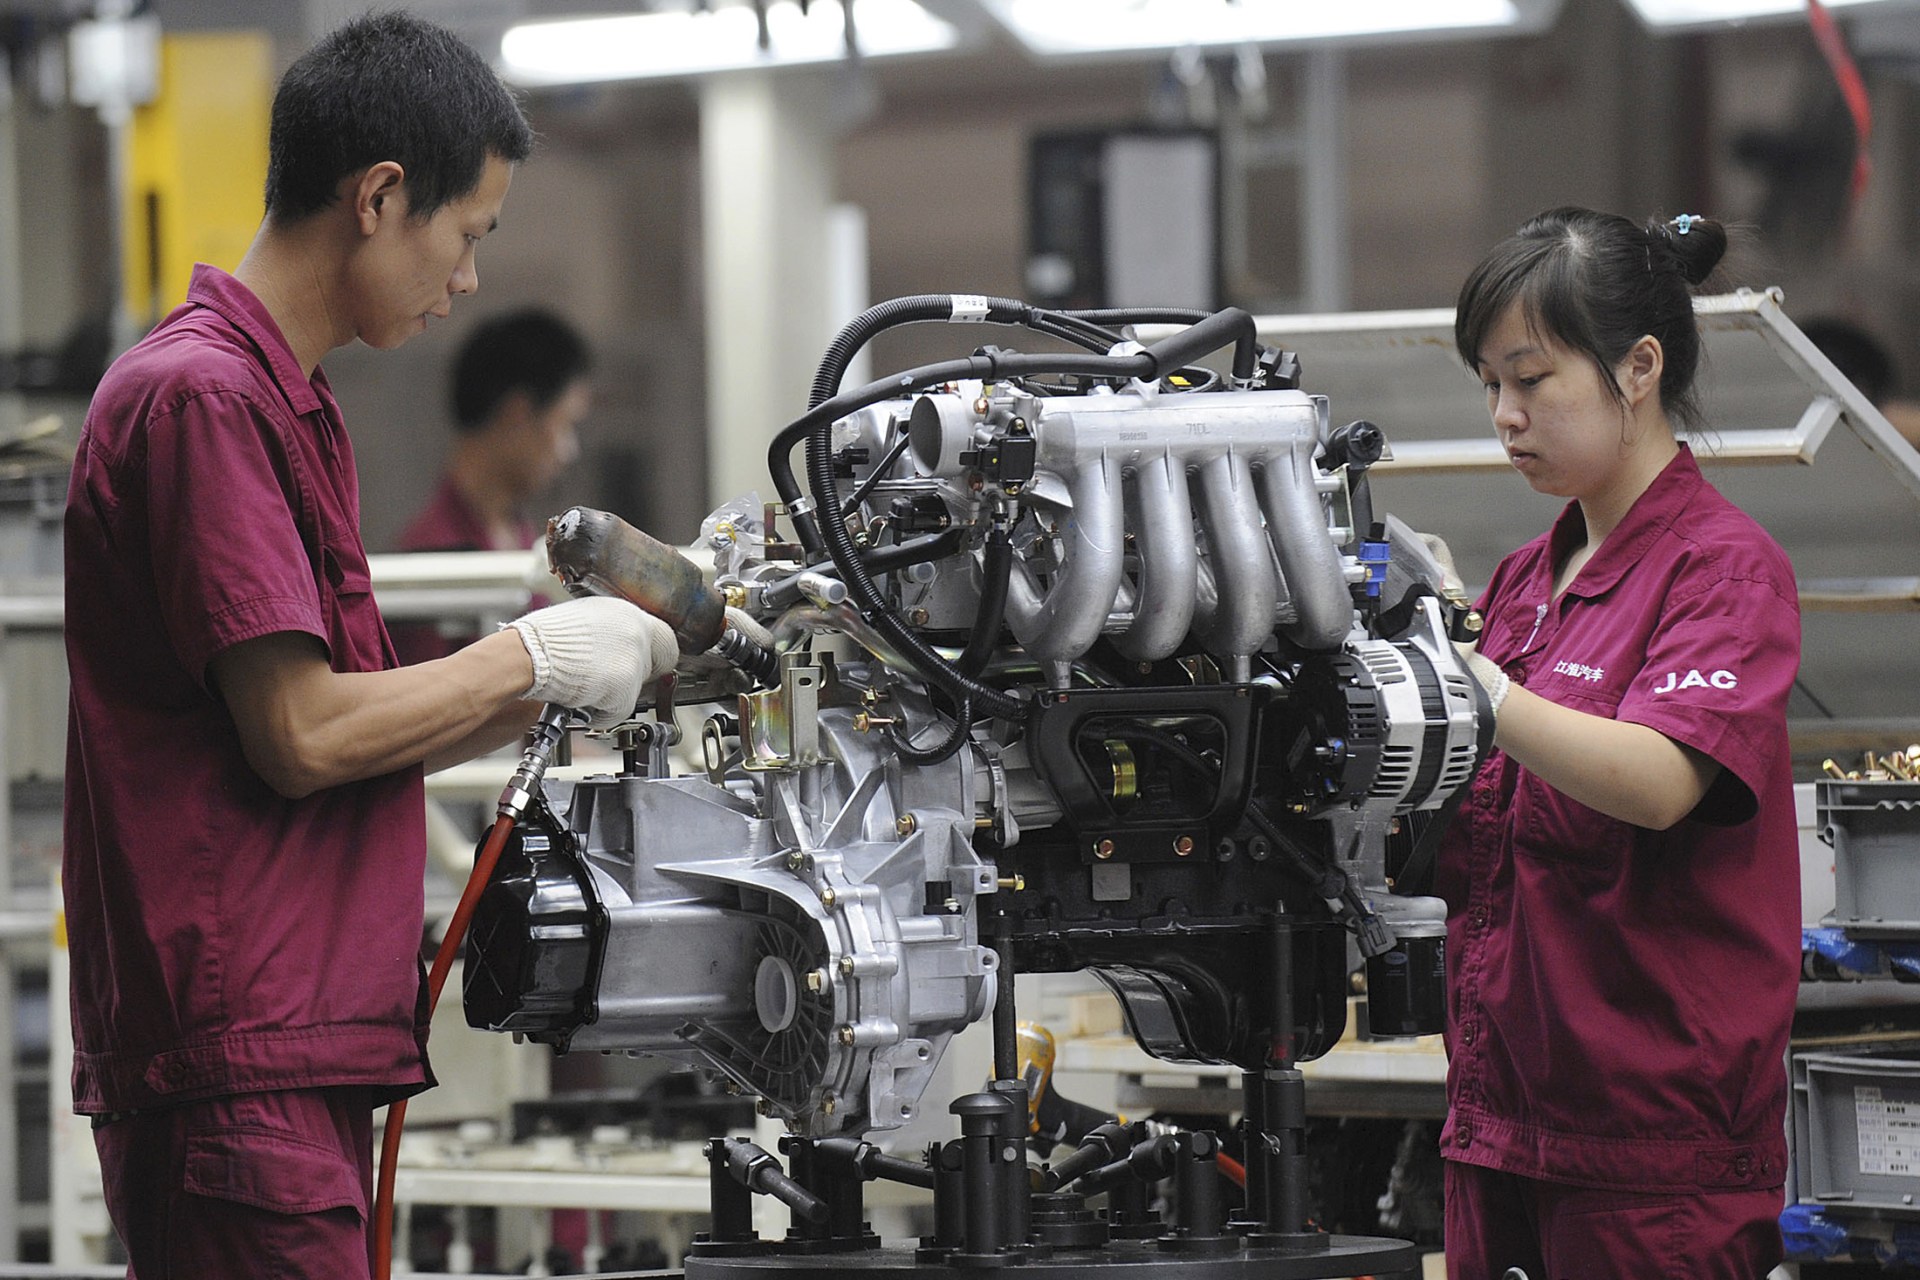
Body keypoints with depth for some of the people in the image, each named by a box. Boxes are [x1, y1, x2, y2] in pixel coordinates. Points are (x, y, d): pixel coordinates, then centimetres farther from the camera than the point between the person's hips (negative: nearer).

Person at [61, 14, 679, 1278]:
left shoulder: (286, 402, 20)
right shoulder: (200, 396, -13)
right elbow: (301, 737, -16)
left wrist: (553, 695, 12)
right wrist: (531, 658, -4)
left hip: (300, 1056, 10)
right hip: (235, 1062, -10)